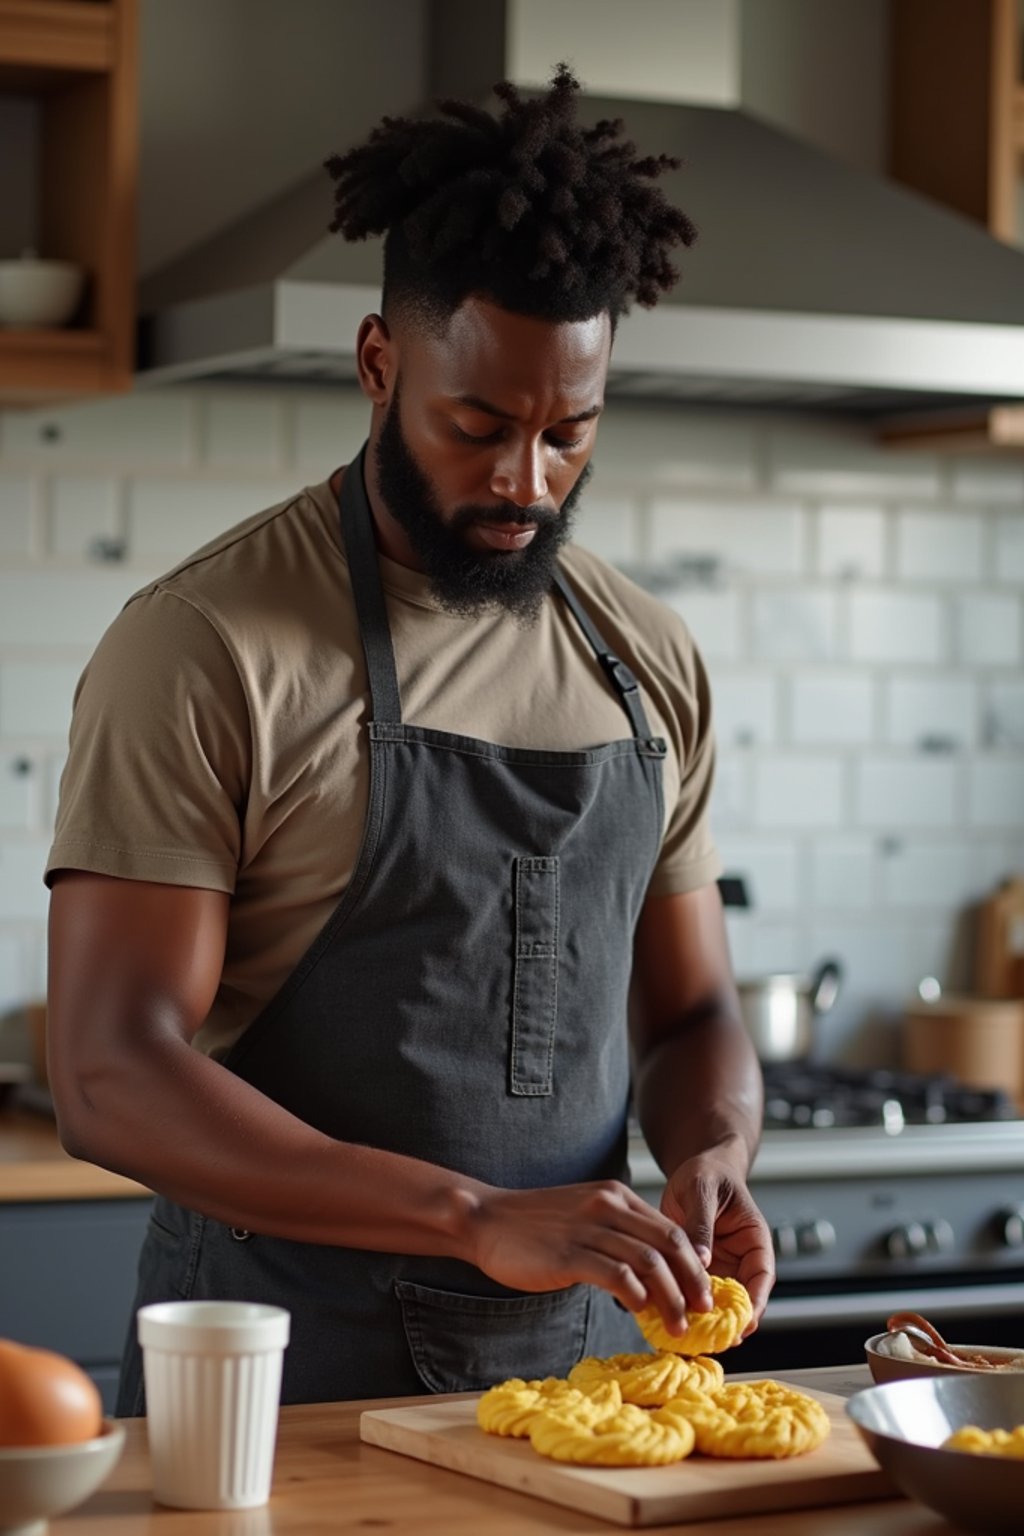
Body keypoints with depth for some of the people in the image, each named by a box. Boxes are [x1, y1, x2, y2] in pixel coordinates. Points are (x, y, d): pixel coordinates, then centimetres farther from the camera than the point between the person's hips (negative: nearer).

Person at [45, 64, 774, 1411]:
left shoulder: (650, 662, 6)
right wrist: (479, 1218, -28)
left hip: (574, 1356, 5)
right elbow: (108, 1076, -18)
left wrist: (710, 1157, -9)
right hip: (284, 1376, -5)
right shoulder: (203, 648, -12)